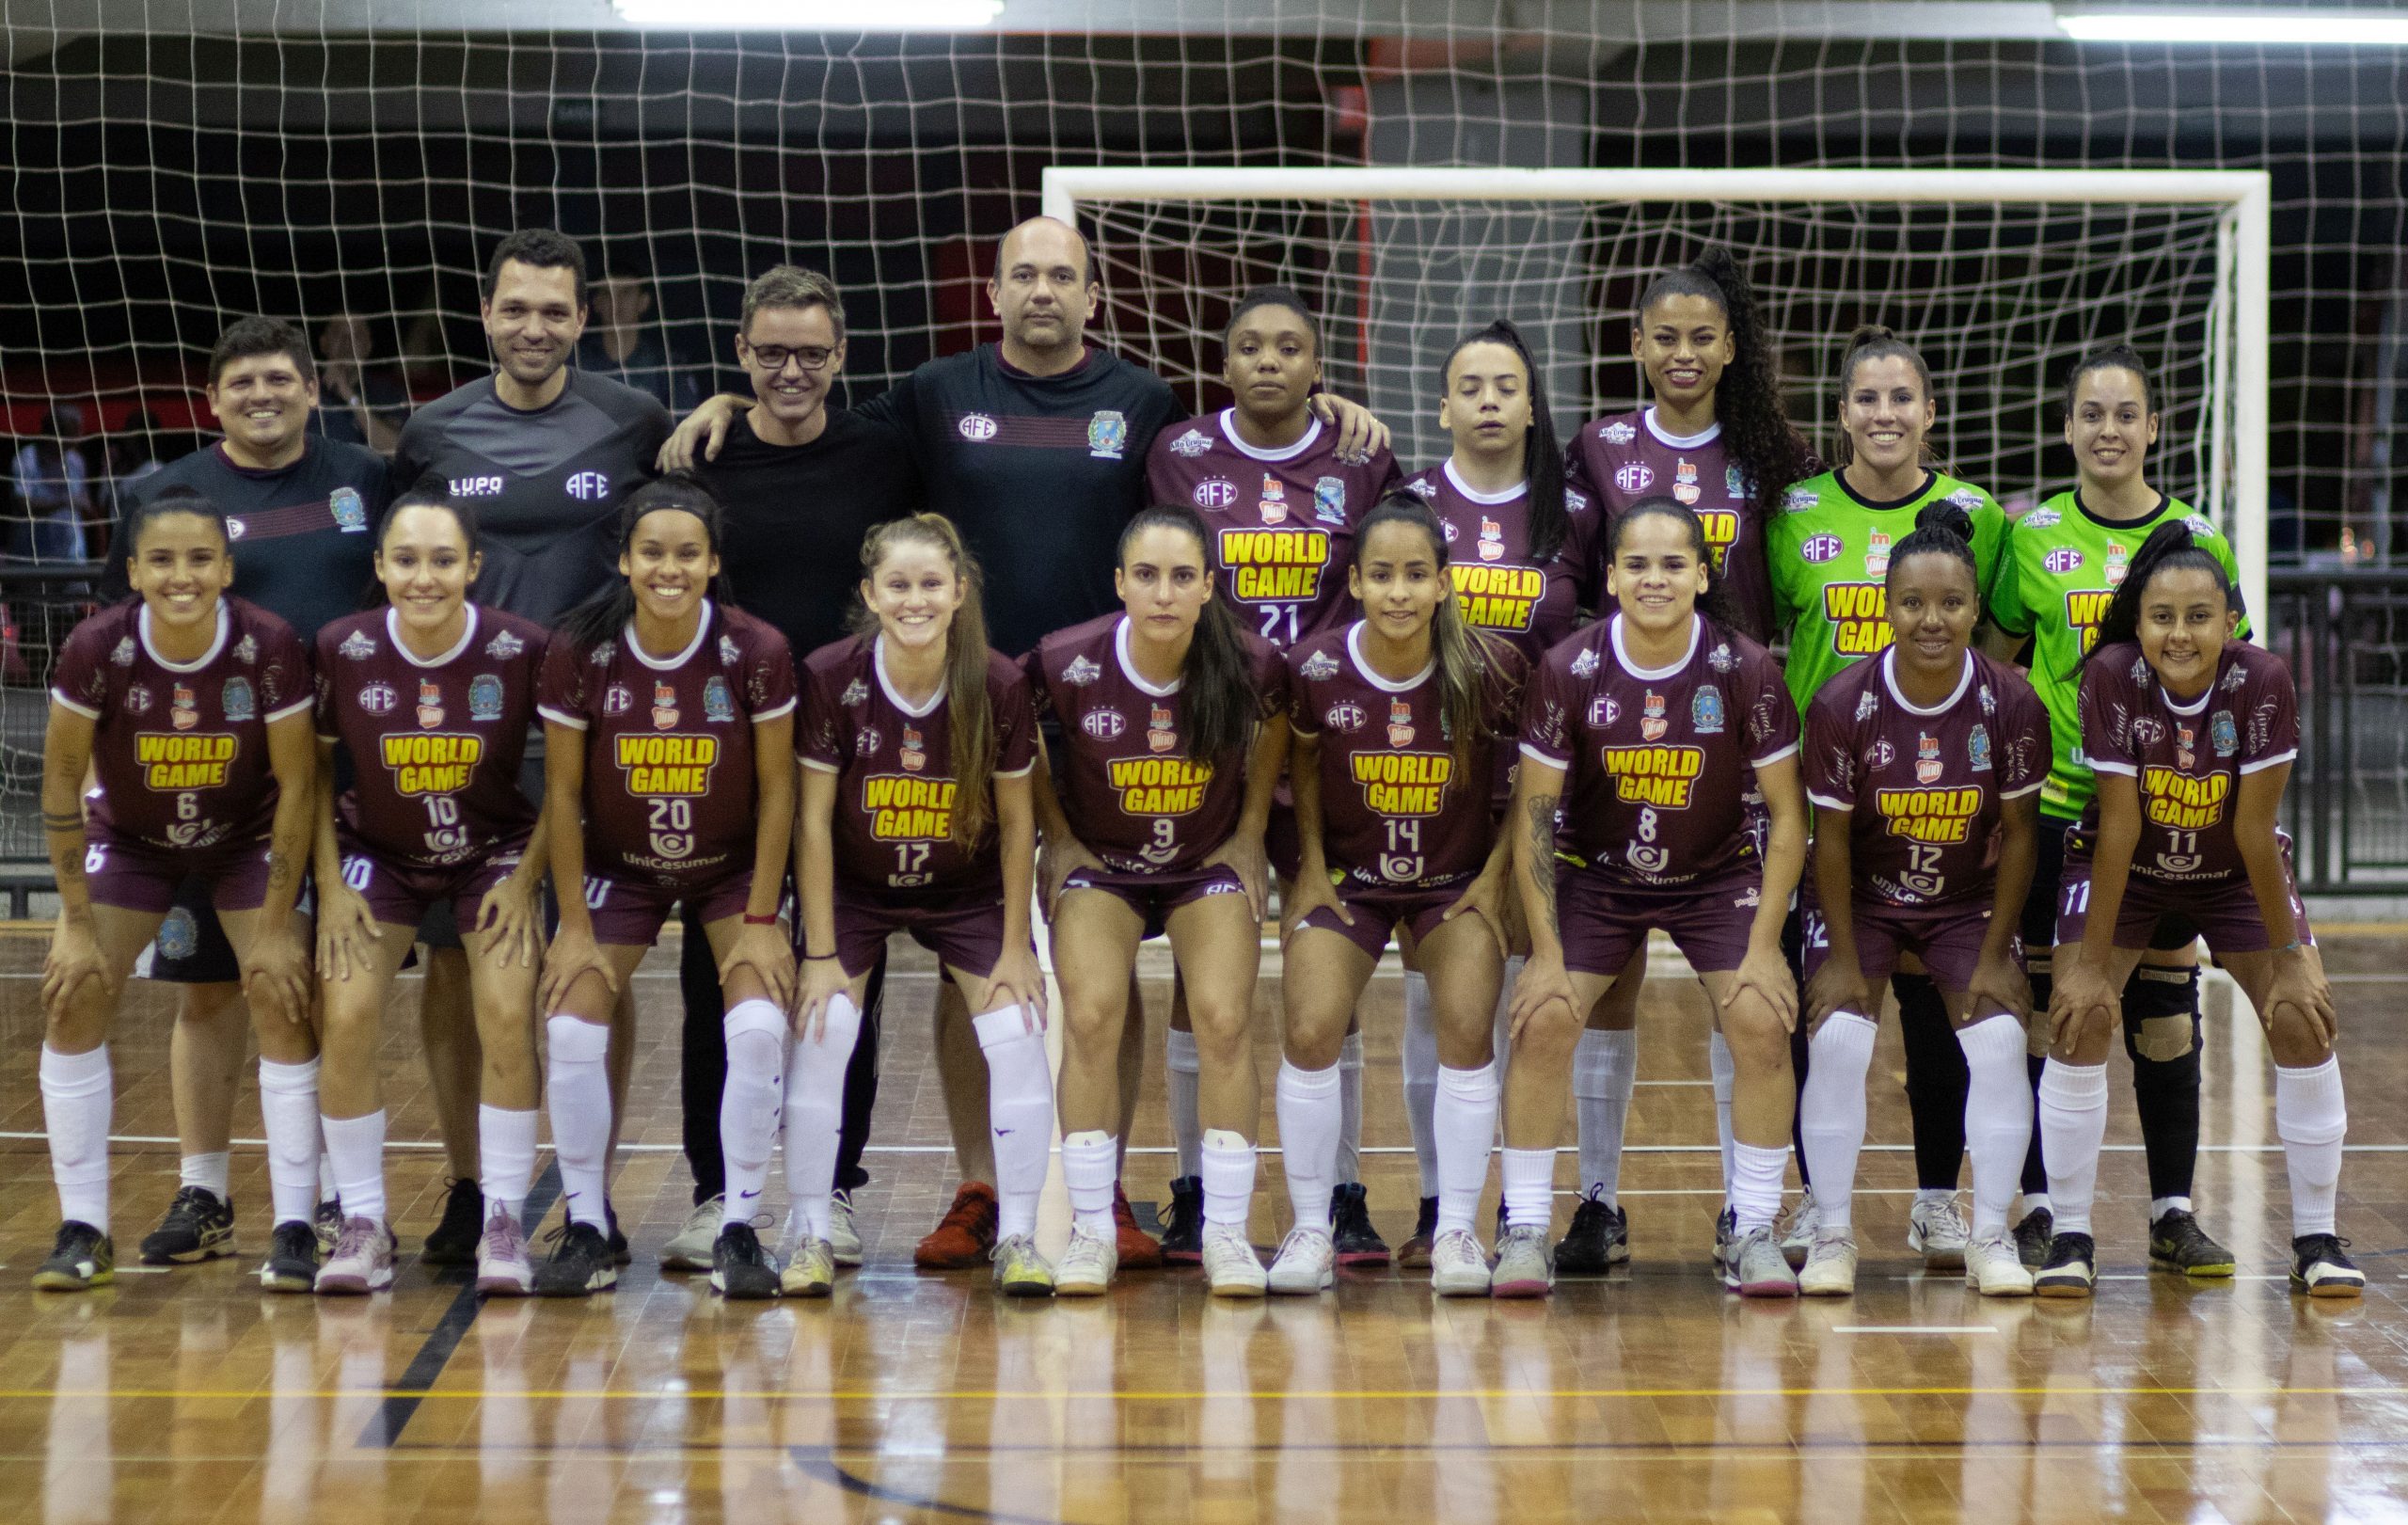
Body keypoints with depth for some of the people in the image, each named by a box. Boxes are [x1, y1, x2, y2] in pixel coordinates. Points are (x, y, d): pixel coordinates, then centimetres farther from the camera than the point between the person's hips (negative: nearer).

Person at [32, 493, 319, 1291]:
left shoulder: (270, 647, -28)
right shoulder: (97, 648, -27)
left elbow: (296, 786, -17)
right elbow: (61, 785, -15)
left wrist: (277, 927, -15)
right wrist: (78, 925, -14)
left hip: (247, 842, -1)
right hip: (128, 839, 1)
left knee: (283, 1001, -13)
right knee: (72, 1001, -9)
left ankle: (296, 1229, -3)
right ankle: (83, 1230, 3)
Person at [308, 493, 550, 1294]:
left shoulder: (523, 650, -22)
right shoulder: (341, 650, -19)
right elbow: (315, 768, -3)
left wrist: (527, 878, -11)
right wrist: (331, 886, -7)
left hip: (496, 852, -1)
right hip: (378, 852, 1)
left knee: (507, 1018, -16)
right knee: (349, 1021, -13)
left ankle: (504, 1223, -2)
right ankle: (363, 1223, 2)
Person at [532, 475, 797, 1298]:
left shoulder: (756, 653, -20)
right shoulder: (579, 653, -18)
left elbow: (776, 789, -11)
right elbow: (562, 791, -9)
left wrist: (761, 921, -11)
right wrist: (575, 925, -9)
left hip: (734, 865, -1)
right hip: (617, 866, 1)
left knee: (759, 1027, -19)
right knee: (570, 1029, -13)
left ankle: (739, 1232, -4)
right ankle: (587, 1231, 4)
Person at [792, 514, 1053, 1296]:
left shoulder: (999, 685, -20)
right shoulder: (831, 677, -22)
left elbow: (1016, 820, -8)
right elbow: (813, 818, -14)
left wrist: (1015, 946, -6)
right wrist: (821, 953, -14)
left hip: (968, 890, 1)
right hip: (851, 887, -1)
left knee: (1018, 1037, -12)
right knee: (821, 1034, -16)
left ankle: (1017, 1239, 1)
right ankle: (810, 1235, -1)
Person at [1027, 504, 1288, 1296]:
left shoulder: (1250, 665, -20)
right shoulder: (1067, 663, -22)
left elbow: (1273, 727, 5)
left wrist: (1249, 833, 2)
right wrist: (1058, 836, 0)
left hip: (1210, 865, 1)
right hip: (1098, 865, 0)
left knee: (1224, 1021, -17)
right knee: (1092, 1017, -20)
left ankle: (1227, 1232, -6)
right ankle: (1092, 1230, -9)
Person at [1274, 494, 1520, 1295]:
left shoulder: (1492, 669, -17)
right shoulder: (1314, 668, -16)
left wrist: (1495, 876, -6)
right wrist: (1310, 867, 0)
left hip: (1458, 881, 0)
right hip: (1346, 875, 0)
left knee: (1468, 1032, -17)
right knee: (1311, 1031, -16)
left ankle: (1456, 1231, 0)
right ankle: (1311, 1228, 1)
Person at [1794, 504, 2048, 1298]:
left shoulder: (2012, 703, -17)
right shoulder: (1842, 703, -21)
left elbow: (2020, 833, -8)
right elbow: (1831, 836, -12)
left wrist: (1995, 955, -8)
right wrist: (1843, 959, -12)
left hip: (1970, 900, 1)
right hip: (1860, 897, -1)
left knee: (1999, 1040, -13)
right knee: (1838, 1039, -17)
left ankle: (1991, 1238, -1)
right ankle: (1833, 1235, -4)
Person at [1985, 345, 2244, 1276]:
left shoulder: (2198, 542, 3)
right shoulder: (2032, 537, 2)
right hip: (2055, 805, -1)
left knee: (2165, 1015, 5)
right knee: (2050, 1011, 4)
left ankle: (2173, 1214, 15)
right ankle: (2040, 1210, 13)